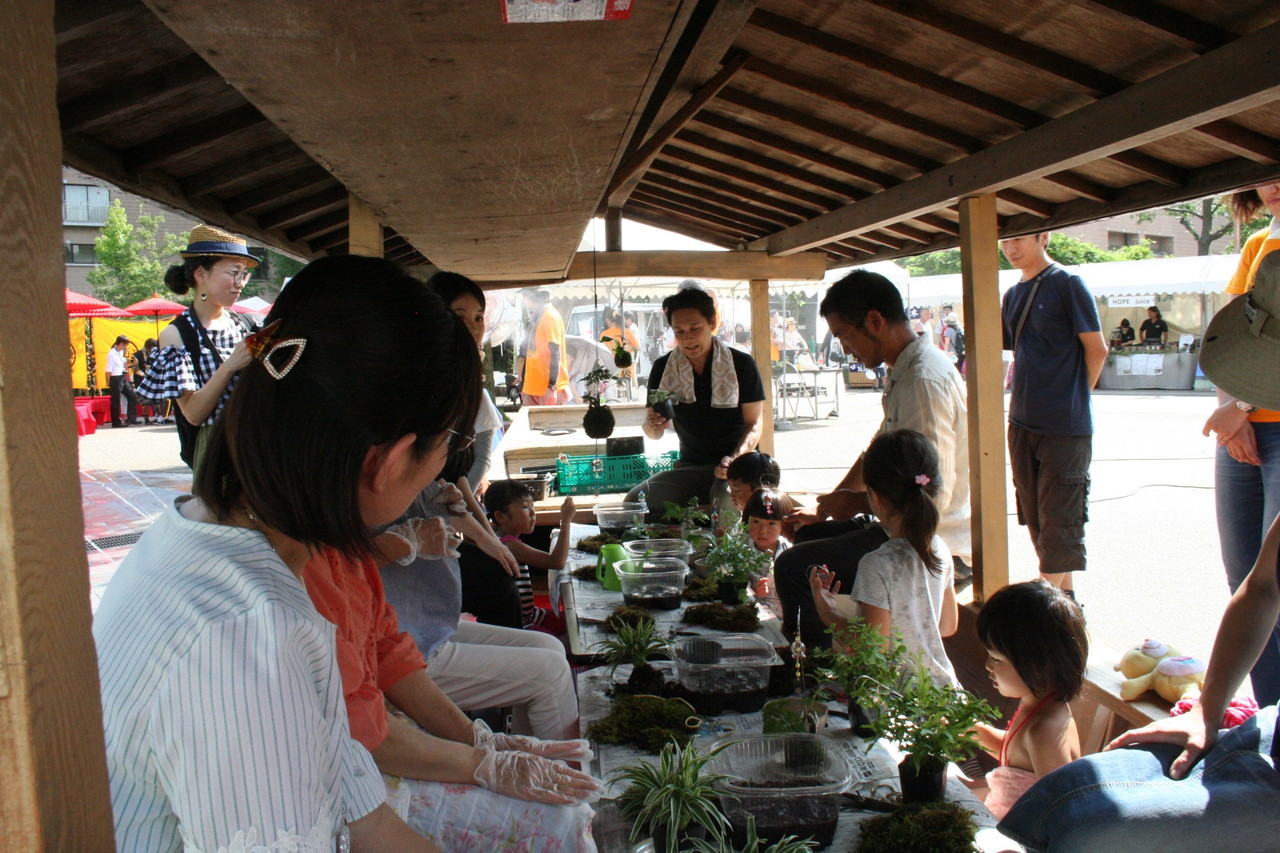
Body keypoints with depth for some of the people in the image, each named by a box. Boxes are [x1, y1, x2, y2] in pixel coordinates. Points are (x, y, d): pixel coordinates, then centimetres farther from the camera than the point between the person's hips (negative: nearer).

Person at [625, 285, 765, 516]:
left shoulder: (742, 365, -4)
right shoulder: (662, 369, 4)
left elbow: (755, 423, -3)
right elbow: (653, 434, 8)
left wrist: (735, 458, -23)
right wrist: (653, 426, -18)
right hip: (689, 468, 3)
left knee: (725, 501, -37)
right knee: (634, 501, -21)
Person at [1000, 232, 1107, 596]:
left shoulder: (1066, 284, -8)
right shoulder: (1013, 294, 12)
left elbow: (1097, 350, -7)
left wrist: (1073, 399, 1)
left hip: (1065, 427, -7)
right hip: (1022, 423, 8)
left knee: (1059, 519, -2)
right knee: (1037, 517, 13)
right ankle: (1065, 594, 25)